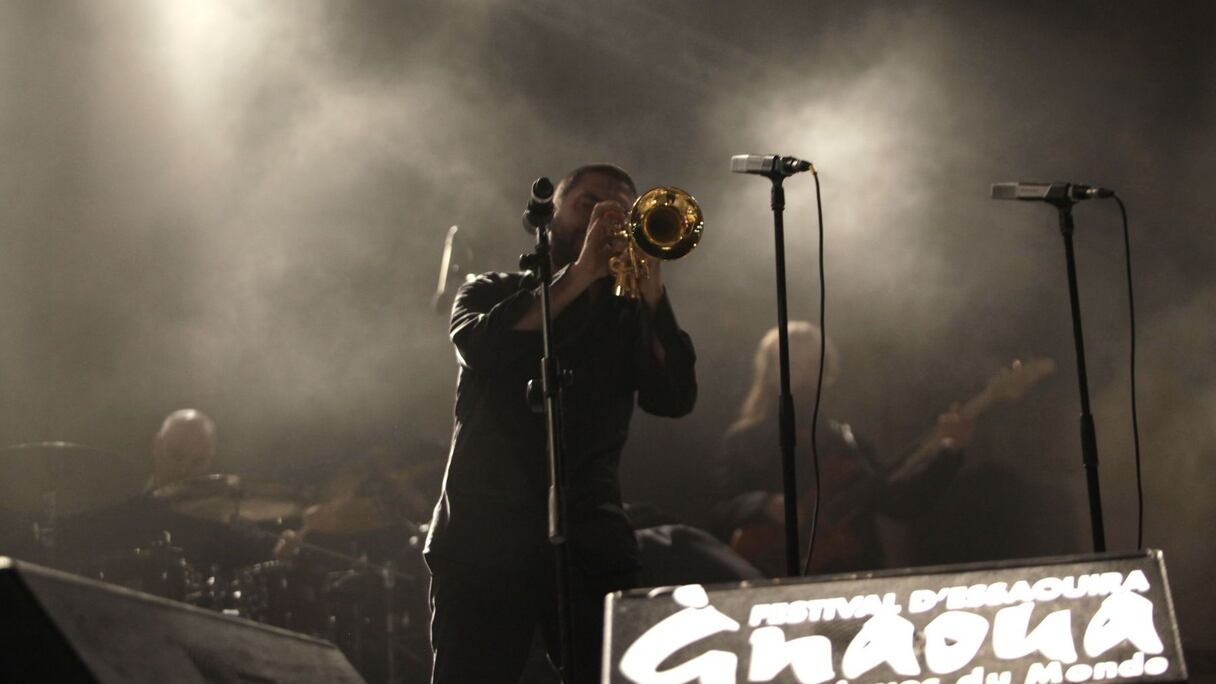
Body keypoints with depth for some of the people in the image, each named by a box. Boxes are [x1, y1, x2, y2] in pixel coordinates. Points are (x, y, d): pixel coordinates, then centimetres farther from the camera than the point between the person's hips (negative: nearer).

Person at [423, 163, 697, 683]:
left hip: (592, 549, 1)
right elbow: (480, 347, -12)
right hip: (485, 543, -1)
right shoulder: (491, 294, 12)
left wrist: (650, 283, -11)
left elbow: (675, 398, -4)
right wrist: (580, 274, -15)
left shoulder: (628, 318, 15)